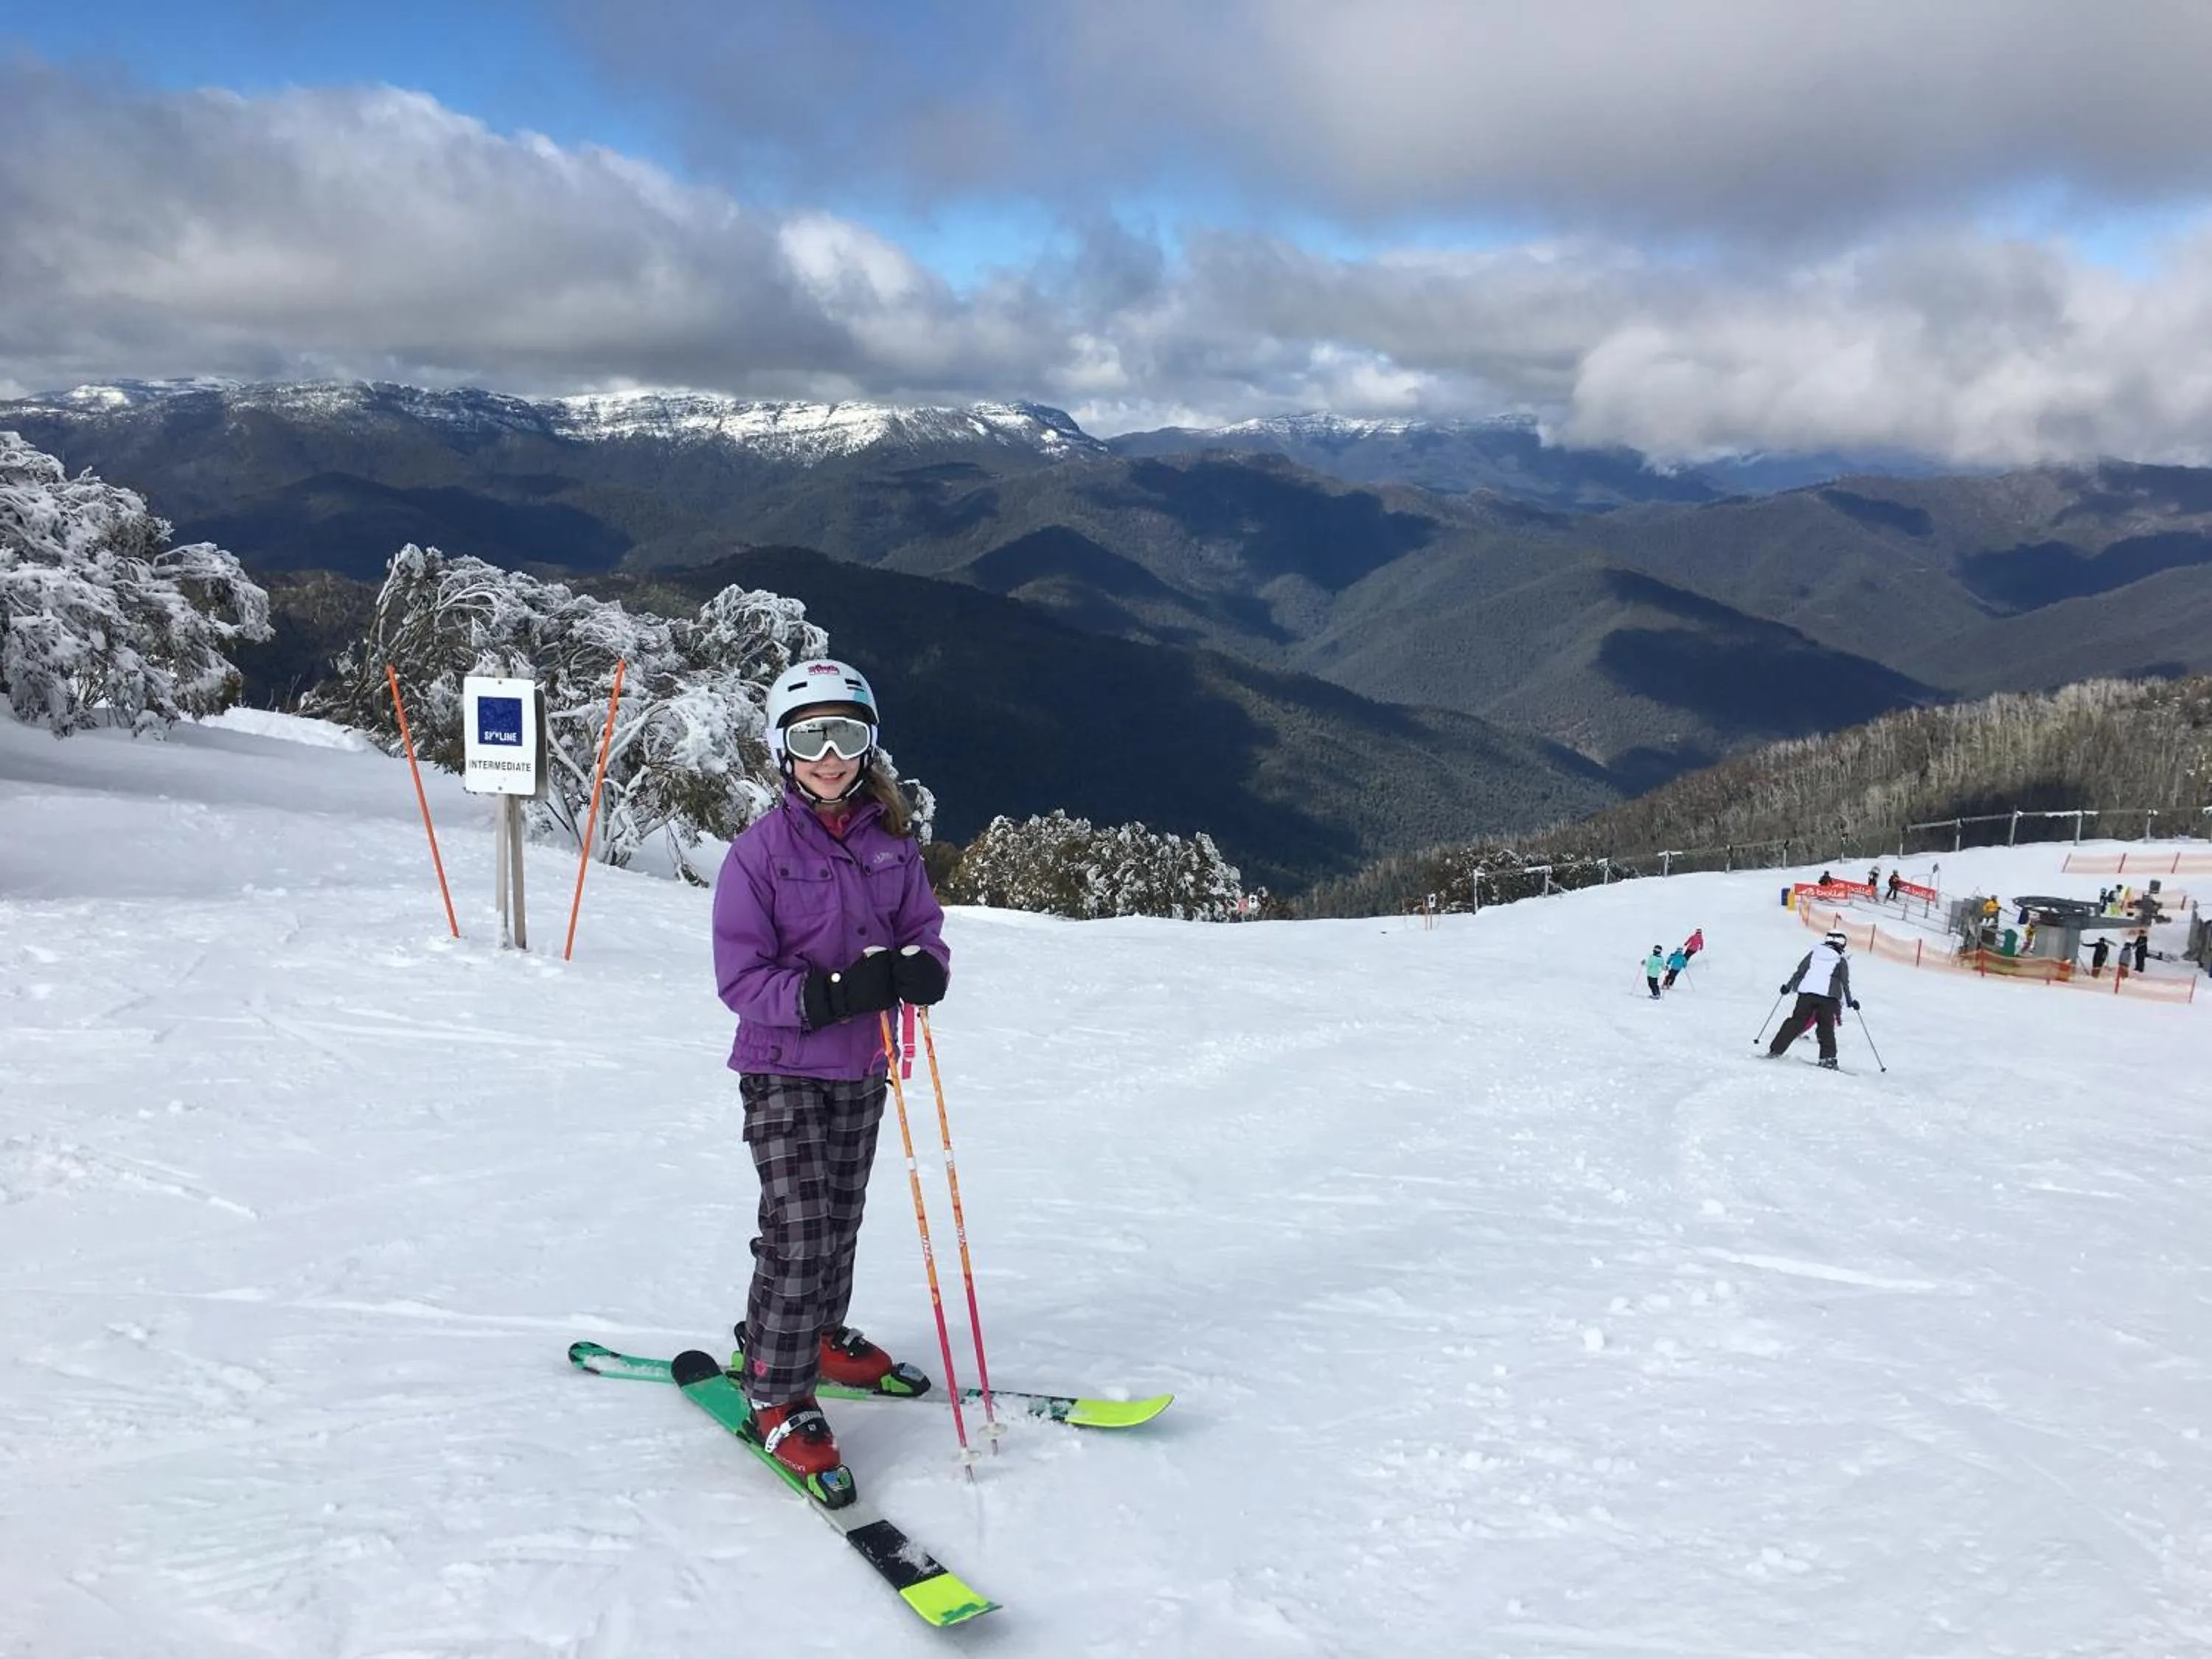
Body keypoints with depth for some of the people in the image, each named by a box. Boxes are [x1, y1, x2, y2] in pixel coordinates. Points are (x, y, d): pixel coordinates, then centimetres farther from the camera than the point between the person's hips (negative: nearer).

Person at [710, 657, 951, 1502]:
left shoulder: (890, 842, 0)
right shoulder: (761, 851, -13)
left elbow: (923, 926, 5)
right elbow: (741, 975, -15)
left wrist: (920, 967, -19)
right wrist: (831, 995, -30)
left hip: (862, 1067, 5)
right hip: (784, 1070, -5)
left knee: (840, 1222, 17)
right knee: (799, 1233, -7)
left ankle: (818, 1335, 40)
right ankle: (777, 1398, 7)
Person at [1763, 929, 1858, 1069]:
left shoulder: (1814, 953, 13)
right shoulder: (1841, 961, 8)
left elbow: (1800, 971, 11)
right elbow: (1844, 984, 7)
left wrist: (1788, 987, 19)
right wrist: (1850, 1001, 16)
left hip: (1806, 993, 2)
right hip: (1828, 997, -2)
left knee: (1796, 1022, 5)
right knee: (1826, 1027, 7)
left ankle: (1776, 1051, 1)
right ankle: (1828, 1058, -5)